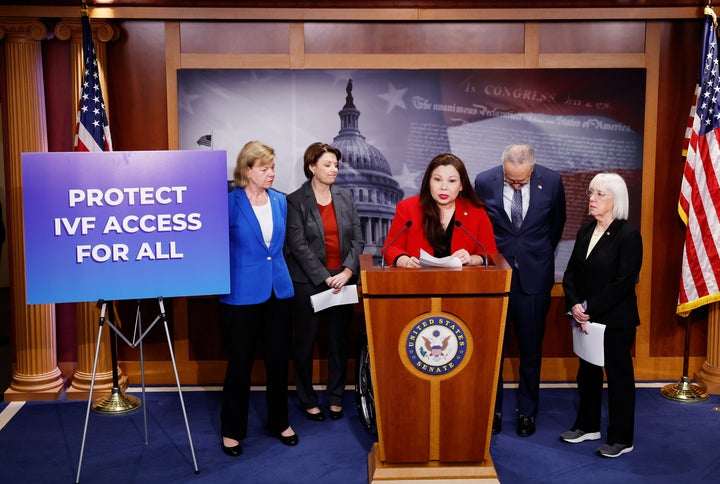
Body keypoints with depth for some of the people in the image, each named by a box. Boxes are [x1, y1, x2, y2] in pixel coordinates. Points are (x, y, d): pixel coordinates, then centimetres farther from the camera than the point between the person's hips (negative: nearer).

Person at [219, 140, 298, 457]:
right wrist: (224, 281, -1)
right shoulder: (230, 202, -10)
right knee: (240, 363, 5)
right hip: (242, 295, -5)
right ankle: (232, 430, 21)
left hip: (279, 291, 5)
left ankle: (279, 422, 30)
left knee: (278, 360, 13)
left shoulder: (280, 201, 6)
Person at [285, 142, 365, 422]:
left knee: (339, 342, 9)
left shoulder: (345, 198, 8)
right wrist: (325, 278, -16)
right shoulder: (295, 201, -5)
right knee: (305, 343, 7)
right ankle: (307, 400, 21)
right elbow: (298, 246, -11)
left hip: (343, 280, 4)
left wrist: (347, 272, -10)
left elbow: (358, 240, 5)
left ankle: (336, 397, 23)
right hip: (309, 282, -3)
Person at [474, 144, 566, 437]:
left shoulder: (551, 182, -7)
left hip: (534, 277, 0)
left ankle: (527, 412, 25)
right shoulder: (484, 182, -8)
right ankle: (493, 410, 23)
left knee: (531, 349, 10)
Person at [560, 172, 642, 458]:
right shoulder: (585, 232, 9)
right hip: (586, 318, 7)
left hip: (616, 321, -7)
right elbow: (571, 273, 7)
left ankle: (621, 439, 16)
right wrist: (575, 305, -10)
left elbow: (623, 282, -18)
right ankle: (588, 426, 32)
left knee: (619, 376, 4)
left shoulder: (628, 235, -13)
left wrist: (590, 309, -19)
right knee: (587, 372, 17)